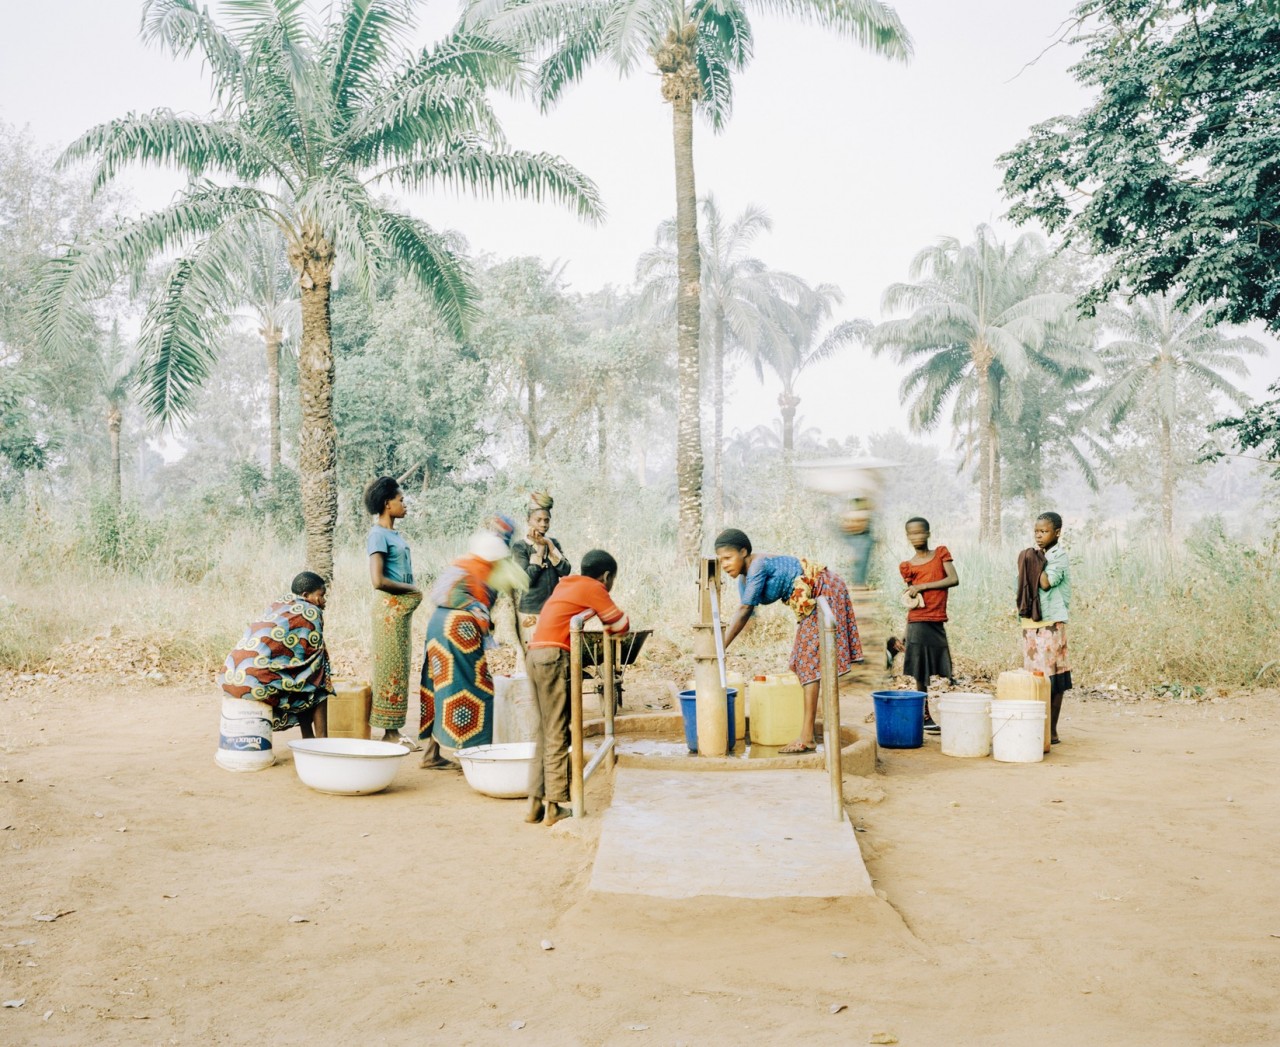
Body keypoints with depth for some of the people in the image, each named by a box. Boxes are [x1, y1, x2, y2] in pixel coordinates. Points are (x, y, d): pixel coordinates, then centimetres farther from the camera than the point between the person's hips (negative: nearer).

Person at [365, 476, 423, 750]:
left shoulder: (394, 534, 14)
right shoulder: (379, 534, -12)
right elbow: (378, 580, -20)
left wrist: (412, 593, 4)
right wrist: (412, 590, -10)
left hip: (403, 607, 9)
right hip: (390, 606, -9)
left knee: (398, 668, 11)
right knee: (391, 667, -4)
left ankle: (393, 730, 17)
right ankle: (389, 731, 2)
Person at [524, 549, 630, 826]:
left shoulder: (566, 585, 24)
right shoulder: (593, 588, 1)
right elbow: (621, 625, 3)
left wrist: (594, 628, 23)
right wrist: (607, 630, 23)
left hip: (535, 654, 8)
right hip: (554, 657, -8)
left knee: (545, 734, 11)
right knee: (558, 735, -6)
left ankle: (536, 803, 12)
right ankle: (555, 806, -6)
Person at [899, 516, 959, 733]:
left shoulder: (941, 553, 6)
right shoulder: (907, 567, 4)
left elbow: (954, 579, -7)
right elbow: (912, 601, 10)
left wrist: (922, 586, -10)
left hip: (938, 623, 2)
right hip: (918, 623, -2)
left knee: (942, 672, 2)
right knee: (921, 674, -1)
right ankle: (924, 718, 7)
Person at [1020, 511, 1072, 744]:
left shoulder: (1059, 556, -7)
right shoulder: (1034, 556, 16)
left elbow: (1046, 583, -21)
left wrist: (1037, 561, -10)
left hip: (1050, 623, -7)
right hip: (1030, 623, 7)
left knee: (1051, 678, -4)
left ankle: (1051, 730, 1)